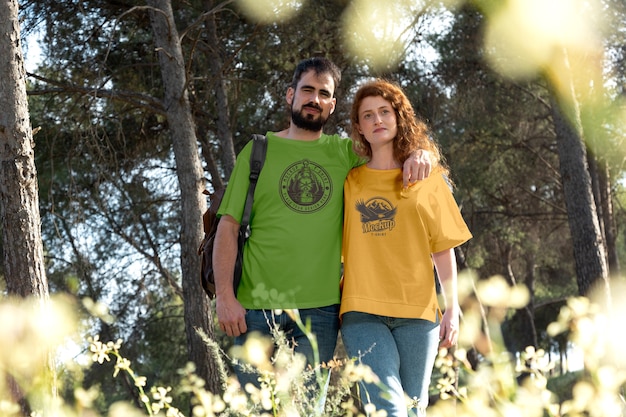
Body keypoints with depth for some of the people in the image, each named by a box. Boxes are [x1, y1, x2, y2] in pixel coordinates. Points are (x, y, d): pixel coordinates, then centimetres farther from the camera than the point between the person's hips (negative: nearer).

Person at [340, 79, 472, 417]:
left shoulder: (427, 179, 11)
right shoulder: (350, 182, 12)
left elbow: (443, 250, 10)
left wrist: (452, 309, 5)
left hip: (417, 311, 1)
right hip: (363, 311, -1)